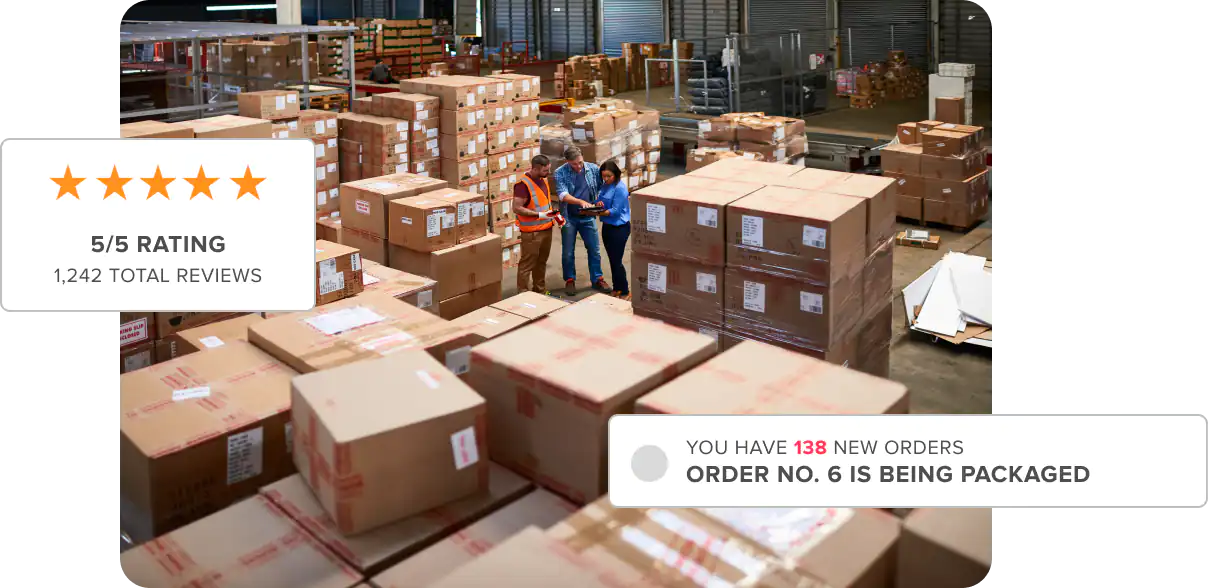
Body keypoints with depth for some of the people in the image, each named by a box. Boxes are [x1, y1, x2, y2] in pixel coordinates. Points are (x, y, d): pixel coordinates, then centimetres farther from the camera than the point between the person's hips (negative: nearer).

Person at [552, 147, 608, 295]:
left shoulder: (593, 169, -3)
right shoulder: (560, 173, -11)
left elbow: (602, 187, 7)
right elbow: (563, 195, -22)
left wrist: (599, 200, -13)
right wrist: (581, 202, -36)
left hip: (588, 217, 2)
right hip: (569, 217, -2)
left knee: (594, 249, 7)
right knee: (568, 252, 8)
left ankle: (597, 279, 20)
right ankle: (569, 280, 23)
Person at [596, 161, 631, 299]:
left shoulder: (619, 188, -18)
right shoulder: (606, 185, 6)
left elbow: (615, 211, -20)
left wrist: (599, 212, -27)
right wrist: (599, 204, -11)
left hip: (619, 228, -8)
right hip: (607, 226, 8)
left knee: (617, 261, -4)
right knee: (612, 260, 15)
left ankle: (625, 292, 7)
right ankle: (616, 288, 28)